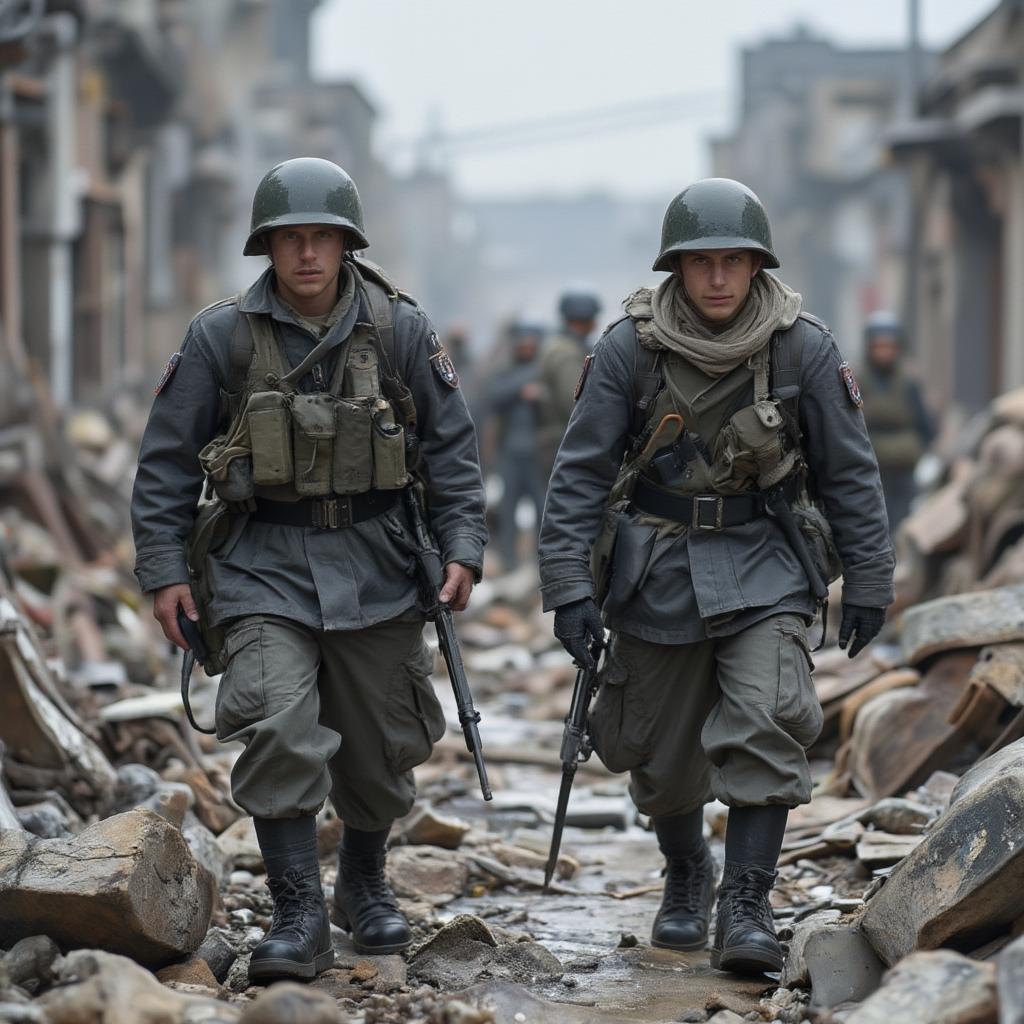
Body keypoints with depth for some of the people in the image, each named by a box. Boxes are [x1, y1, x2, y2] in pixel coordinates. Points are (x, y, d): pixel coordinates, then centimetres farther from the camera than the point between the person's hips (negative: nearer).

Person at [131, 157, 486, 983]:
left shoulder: (400, 330, 0)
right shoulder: (221, 337, -3)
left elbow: (452, 446, 6)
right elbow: (167, 462, 2)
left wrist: (463, 547, -3)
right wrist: (164, 570, -3)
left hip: (376, 566, 2)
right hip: (265, 568, -2)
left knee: (380, 745, 11)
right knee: (276, 730, -19)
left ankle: (365, 882, 37)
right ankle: (300, 916, -11)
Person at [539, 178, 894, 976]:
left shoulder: (804, 348, -8)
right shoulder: (629, 349, -10)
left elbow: (850, 470, 1)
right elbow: (581, 473, -6)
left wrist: (869, 581, 2)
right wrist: (569, 587, -11)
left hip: (764, 571, -1)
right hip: (659, 572, 1)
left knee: (766, 724, -18)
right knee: (663, 754, 10)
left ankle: (746, 906, -12)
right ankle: (686, 876, 37)